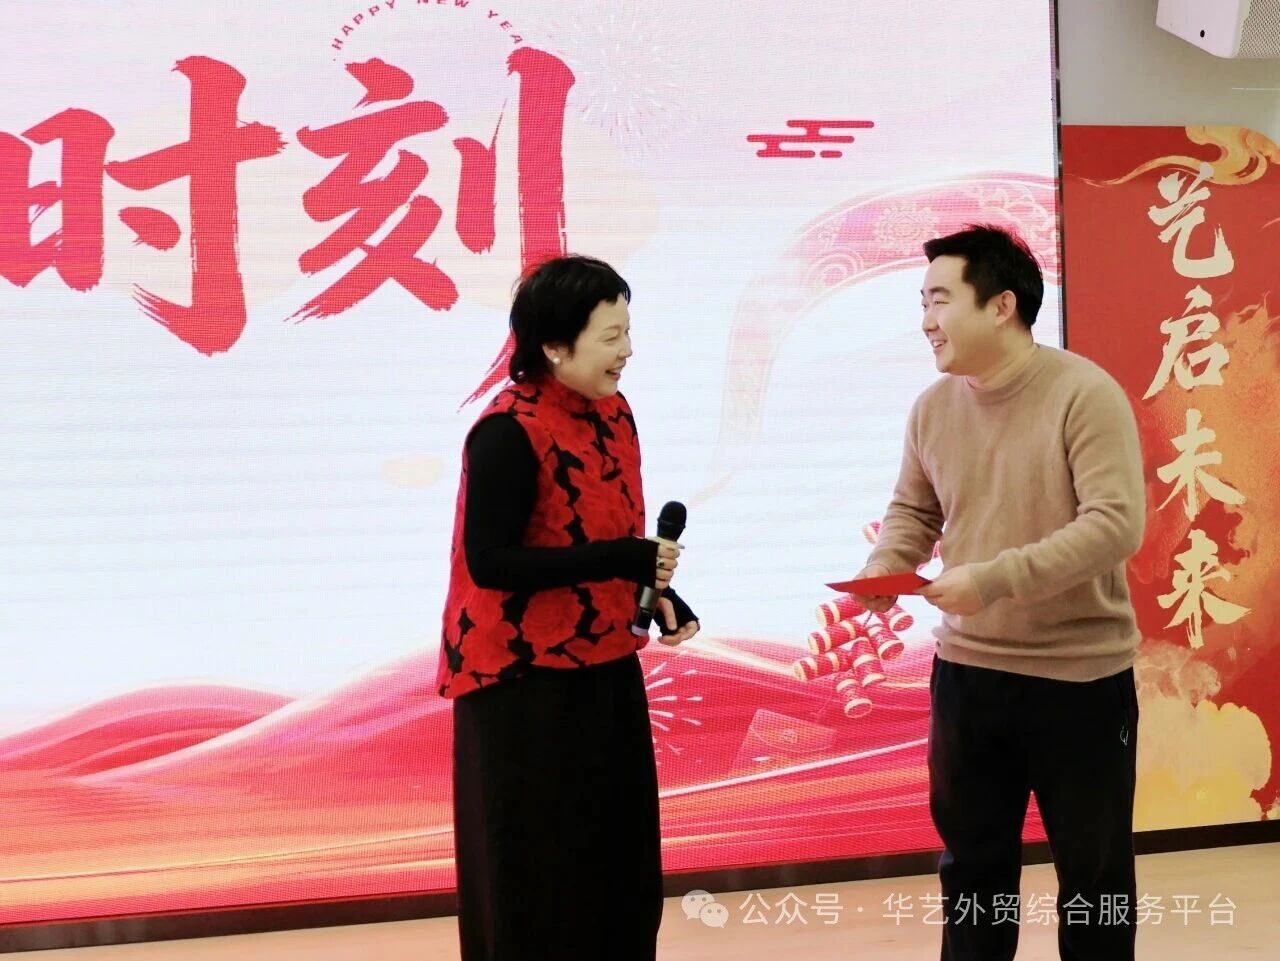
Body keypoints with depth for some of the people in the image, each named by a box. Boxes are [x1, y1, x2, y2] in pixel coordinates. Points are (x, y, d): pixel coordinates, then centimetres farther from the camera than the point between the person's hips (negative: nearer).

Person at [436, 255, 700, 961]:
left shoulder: (612, 412, 5)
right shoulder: (508, 432, -19)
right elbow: (489, 561, -23)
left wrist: (659, 592, -2)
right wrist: (623, 562, -26)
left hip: (605, 670, 8)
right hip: (524, 680, -8)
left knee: (620, 856, 13)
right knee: (536, 873, 3)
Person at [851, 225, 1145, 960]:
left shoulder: (1086, 395, -16)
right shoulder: (933, 407, 3)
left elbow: (1117, 525, -23)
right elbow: (914, 511, 15)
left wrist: (993, 579, -30)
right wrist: (884, 568, -8)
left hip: (1079, 676, -5)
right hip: (966, 671, 5)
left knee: (1092, 869, 10)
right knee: (971, 859, 17)